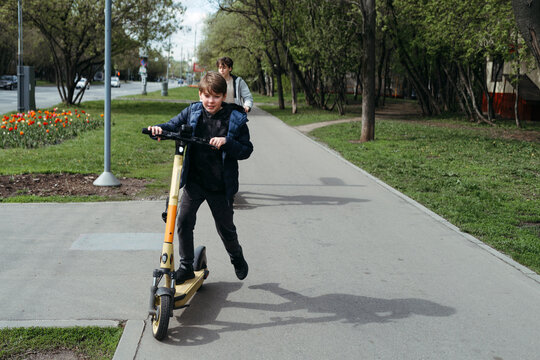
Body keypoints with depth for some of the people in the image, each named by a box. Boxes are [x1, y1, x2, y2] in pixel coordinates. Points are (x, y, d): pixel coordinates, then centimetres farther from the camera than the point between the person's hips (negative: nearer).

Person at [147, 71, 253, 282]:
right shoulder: (192, 112, -1)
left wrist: (226, 142, -27)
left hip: (221, 185, -2)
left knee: (225, 227, 12)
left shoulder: (235, 118, -9)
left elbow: (246, 150, -9)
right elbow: (173, 126, 6)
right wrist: (159, 128, -17)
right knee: (184, 221, -7)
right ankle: (186, 266, 10)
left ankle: (237, 257, 42)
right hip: (194, 181, 2)